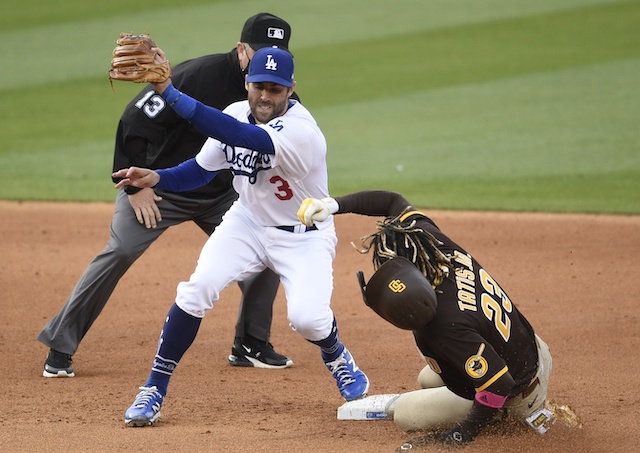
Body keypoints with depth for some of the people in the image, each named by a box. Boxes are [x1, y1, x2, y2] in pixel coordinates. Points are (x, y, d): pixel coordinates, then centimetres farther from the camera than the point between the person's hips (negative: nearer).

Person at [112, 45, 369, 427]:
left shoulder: (301, 131, -33)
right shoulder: (236, 114, -11)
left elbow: (239, 136, -48)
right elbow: (201, 169, 2)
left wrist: (169, 92, -54)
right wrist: (157, 178, -20)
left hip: (304, 236, -4)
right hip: (248, 223, 4)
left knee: (307, 318, -23)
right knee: (197, 289, -18)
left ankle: (337, 357, 16)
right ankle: (154, 391, -6)